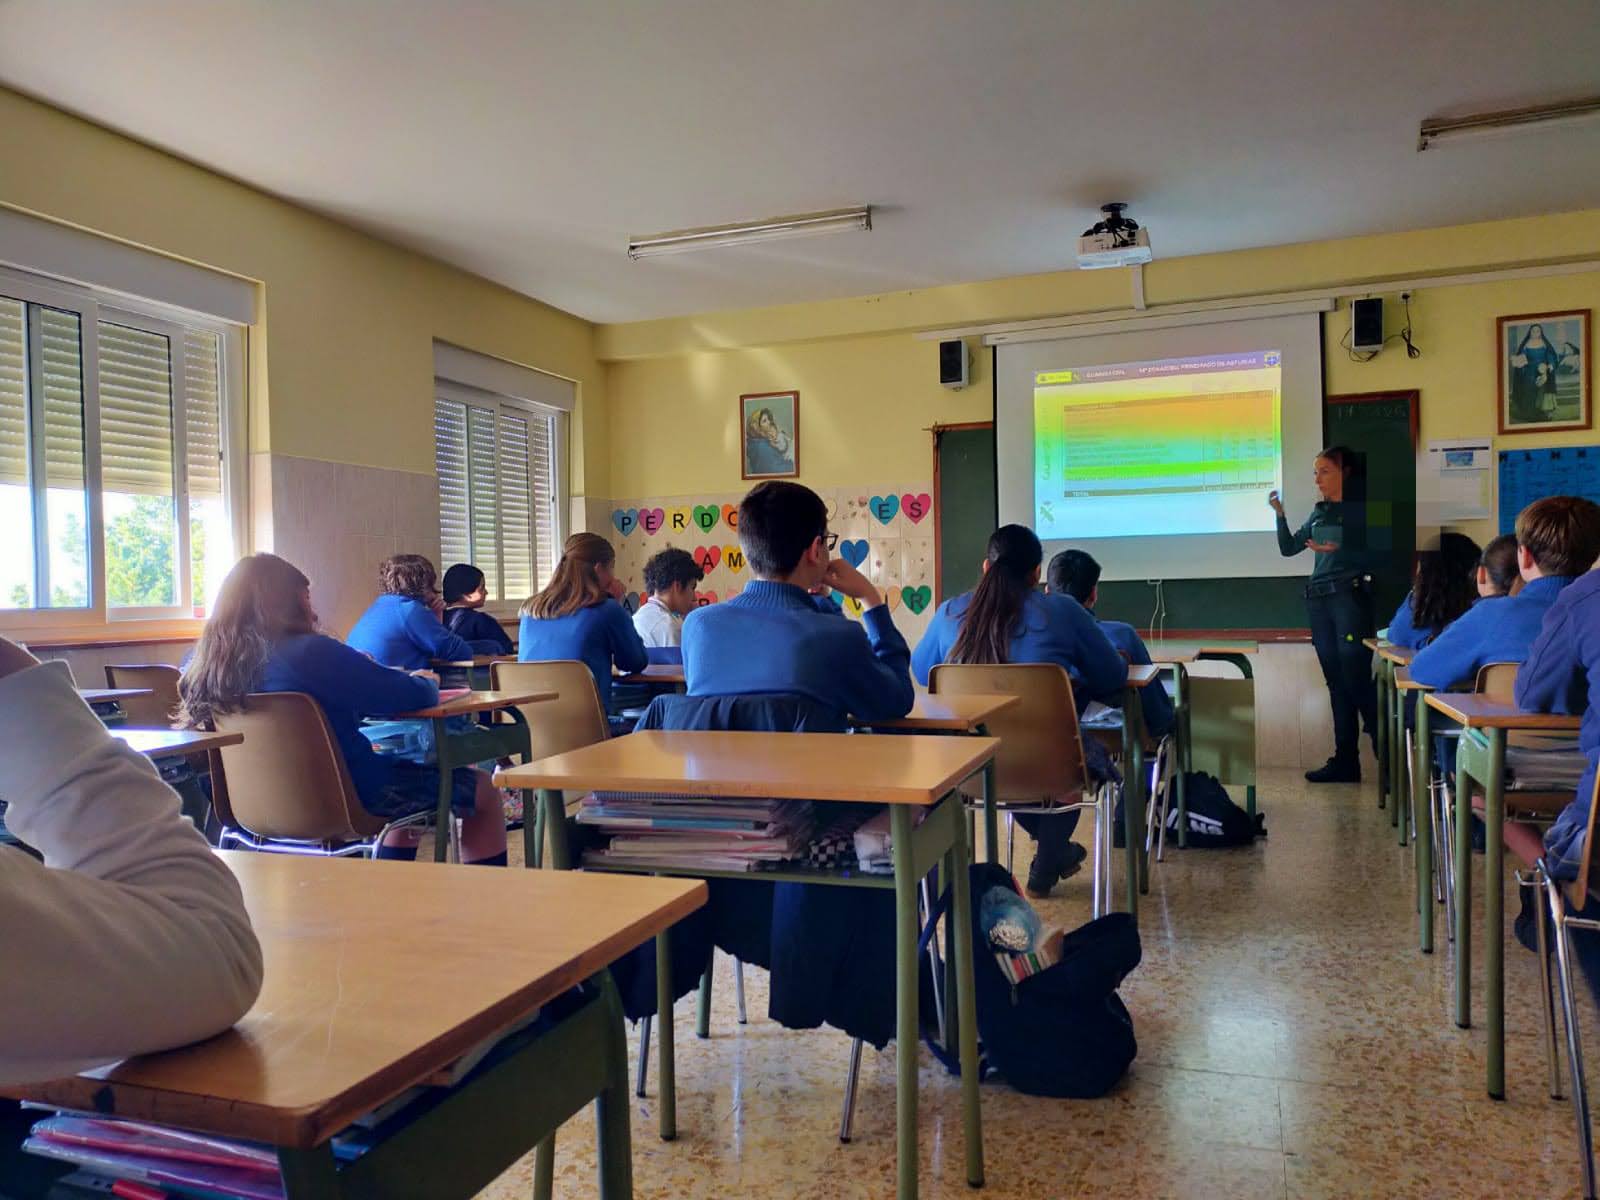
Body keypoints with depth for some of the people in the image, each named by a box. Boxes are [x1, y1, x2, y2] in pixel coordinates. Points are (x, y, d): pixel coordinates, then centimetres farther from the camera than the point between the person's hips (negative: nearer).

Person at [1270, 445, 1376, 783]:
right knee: (1336, 682, 8)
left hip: (1351, 596, -7)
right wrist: (1280, 513, 3)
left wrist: (1338, 551, -23)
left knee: (1356, 678, -10)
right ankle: (1345, 761, 12)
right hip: (1319, 599, 7)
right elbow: (1288, 548, 14)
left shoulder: (1360, 510, -3)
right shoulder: (1319, 513, 16)